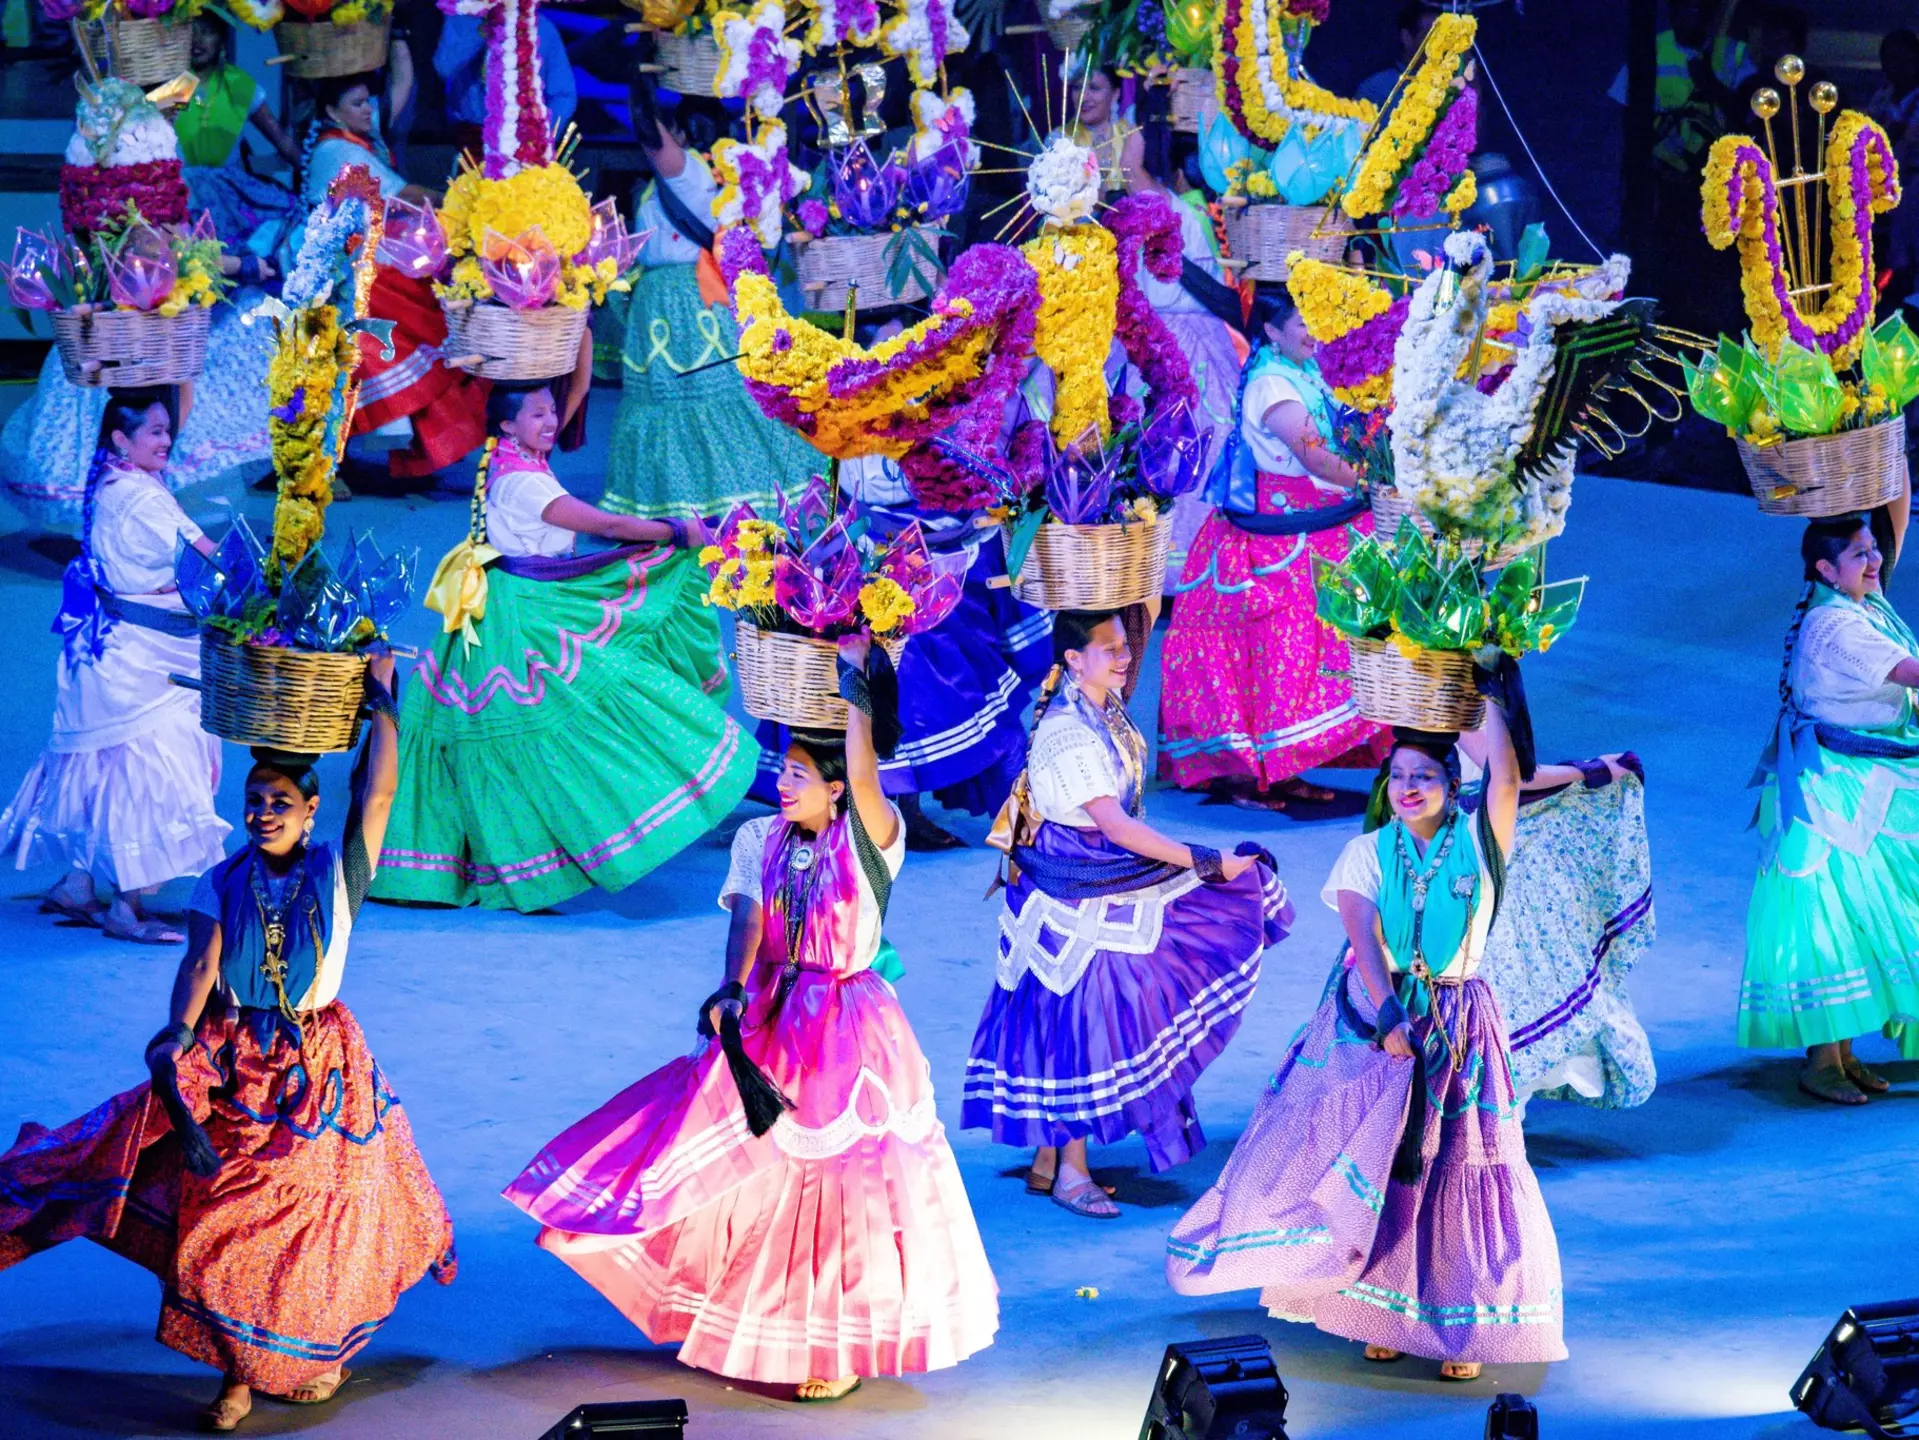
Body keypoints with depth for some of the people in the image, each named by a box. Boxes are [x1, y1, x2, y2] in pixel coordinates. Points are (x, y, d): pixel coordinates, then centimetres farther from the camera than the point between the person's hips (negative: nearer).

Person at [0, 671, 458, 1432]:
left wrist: (381, 696, -14)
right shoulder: (223, 882, 2)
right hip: (231, 1066, 2)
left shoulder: (335, 873, -3)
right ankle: (239, 1372, 9)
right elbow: (200, 962, -10)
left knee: (312, 1217, 2)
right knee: (221, 1217, -2)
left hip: (317, 1067, -1)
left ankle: (322, 1355, 24)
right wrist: (177, 1038, -26)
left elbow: (377, 791, -14)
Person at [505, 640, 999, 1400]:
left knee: (842, 1181, 0)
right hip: (770, 1024, 5)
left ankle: (847, 1345, 12)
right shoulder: (760, 839, 2)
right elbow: (747, 918, -12)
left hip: (851, 1032, -5)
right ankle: (757, 1327, 25)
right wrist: (732, 992, -29)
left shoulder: (869, 839, -10)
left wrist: (854, 669, -20)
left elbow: (862, 768, -28)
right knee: (756, 1174, 9)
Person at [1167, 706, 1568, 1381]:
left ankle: (1462, 1326, 7)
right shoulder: (1368, 852, 0)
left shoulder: (1476, 844, -1)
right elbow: (1365, 938, -12)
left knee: (1453, 1167, 0)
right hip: (1371, 1014, 1)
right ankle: (1382, 1313, 9)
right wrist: (1390, 1018, -25)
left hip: (1456, 1025, -1)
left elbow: (1505, 777, -19)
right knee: (1368, 1161, -2)